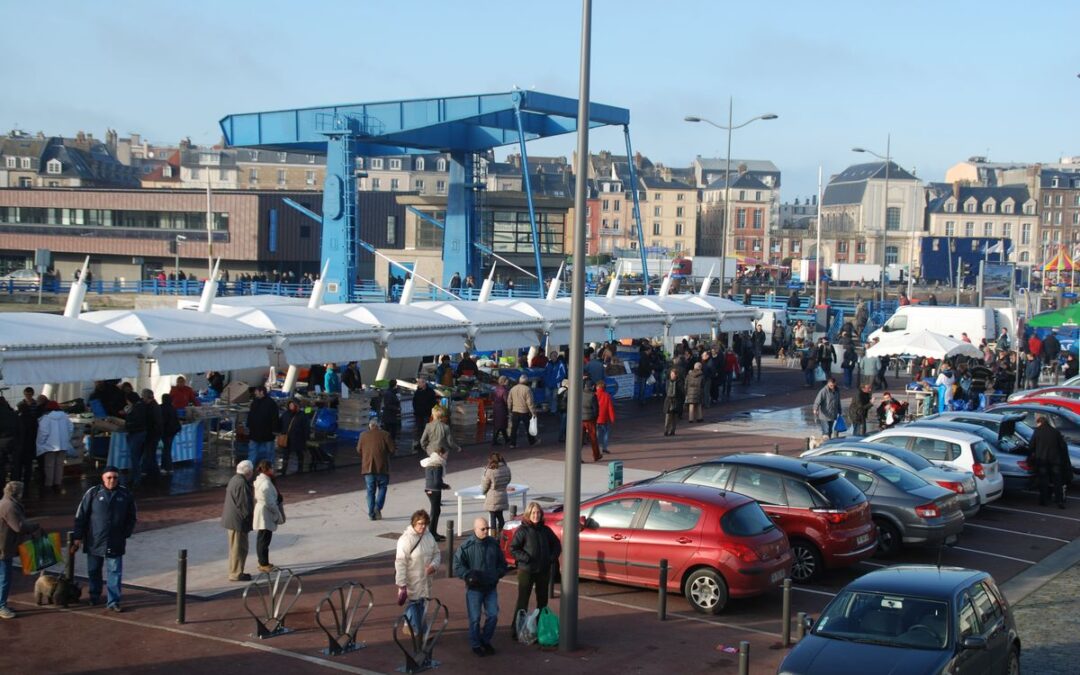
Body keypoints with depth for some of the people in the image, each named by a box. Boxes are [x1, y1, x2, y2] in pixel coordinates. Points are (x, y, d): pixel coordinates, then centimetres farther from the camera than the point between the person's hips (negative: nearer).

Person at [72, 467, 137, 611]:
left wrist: (125, 534, 3)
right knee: (93, 570, 14)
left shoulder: (125, 495, 1)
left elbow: (132, 518, 12)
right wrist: (78, 537, -5)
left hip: (116, 543, 0)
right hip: (94, 541, 0)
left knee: (115, 572, -3)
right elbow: (81, 516, -2)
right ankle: (94, 595, 34)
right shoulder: (93, 493, -4)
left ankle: (113, 601, 0)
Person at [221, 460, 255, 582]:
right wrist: (249, 517, -10)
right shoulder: (241, 484, -22)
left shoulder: (234, 480, 11)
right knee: (239, 548, -2)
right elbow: (244, 504, -23)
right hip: (238, 521, -11)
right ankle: (236, 574, 3)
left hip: (232, 520, 11)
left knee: (236, 548, 19)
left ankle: (235, 572, 27)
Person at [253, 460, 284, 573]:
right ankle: (264, 564, 3)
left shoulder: (259, 480, 10)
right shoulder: (266, 484, -22)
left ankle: (263, 562, 28)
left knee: (262, 539, 18)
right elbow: (270, 503, -21)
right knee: (264, 539, -3)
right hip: (265, 515, -10)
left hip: (262, 514, 10)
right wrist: (278, 515, -11)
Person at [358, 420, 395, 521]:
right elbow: (392, 450, -2)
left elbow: (358, 450, 6)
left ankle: (371, 514, 3)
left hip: (368, 467, 2)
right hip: (382, 467, -1)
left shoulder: (363, 435, 3)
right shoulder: (385, 435, -1)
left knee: (370, 490, 7)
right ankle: (378, 507, -9)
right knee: (382, 488, 11)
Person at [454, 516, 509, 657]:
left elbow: (502, 564, 15)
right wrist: (469, 576, -21)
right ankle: (475, 645, 19)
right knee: (475, 618, 3)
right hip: (474, 588, -4)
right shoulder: (466, 546, -11)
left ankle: (486, 641, 28)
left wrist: (498, 574, -2)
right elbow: (458, 567, -8)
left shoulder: (493, 544, 3)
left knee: (493, 616, 7)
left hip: (491, 587, 4)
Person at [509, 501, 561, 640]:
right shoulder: (522, 530, -7)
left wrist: (553, 557, 1)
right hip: (526, 571, -5)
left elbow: (556, 545, 16)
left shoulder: (545, 530, 7)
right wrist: (526, 558, -19)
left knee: (542, 600, 13)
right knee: (523, 601, -3)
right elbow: (513, 549, -10)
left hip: (544, 570, 5)